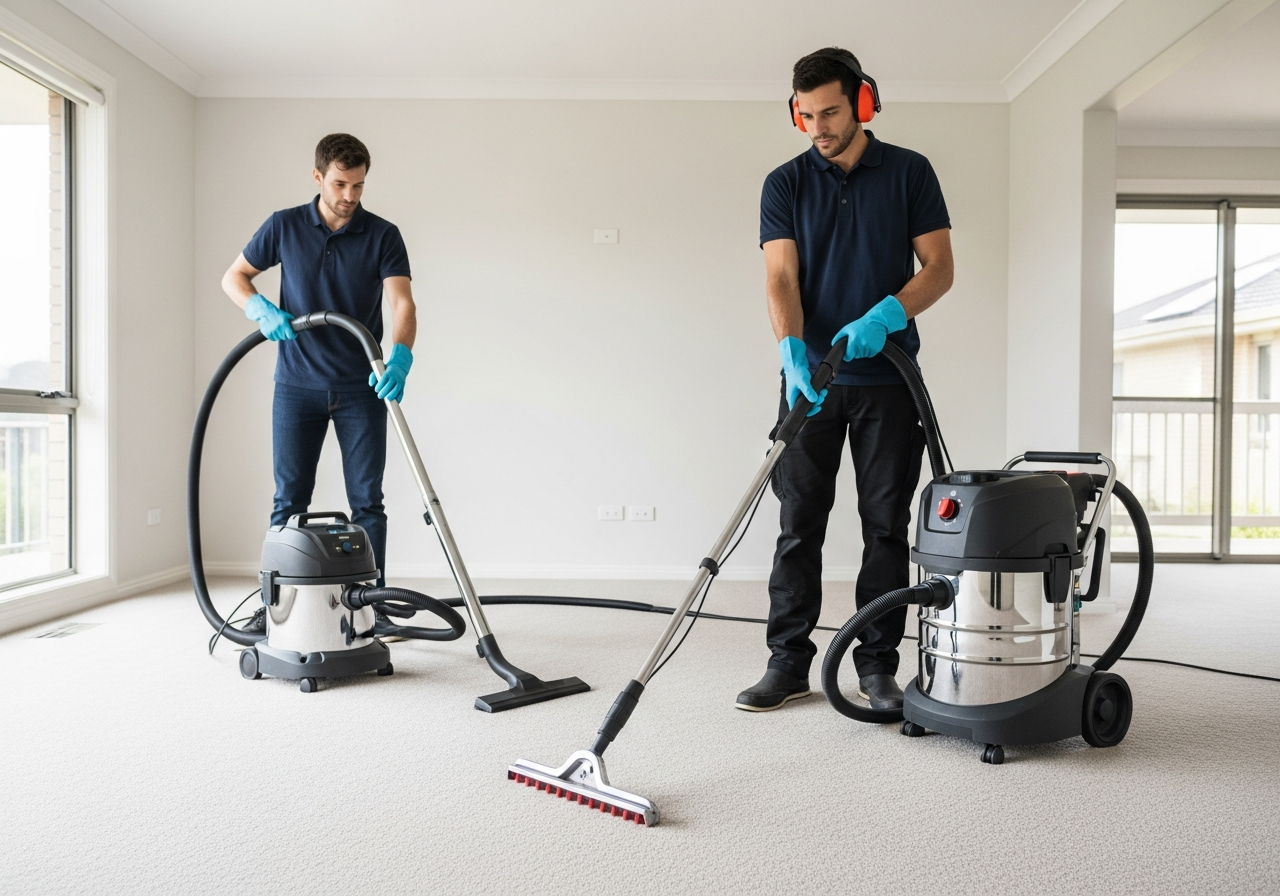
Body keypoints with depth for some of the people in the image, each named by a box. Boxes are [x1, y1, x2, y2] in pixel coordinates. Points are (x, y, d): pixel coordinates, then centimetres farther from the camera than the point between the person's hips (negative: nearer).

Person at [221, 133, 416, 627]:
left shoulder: (383, 235, -4)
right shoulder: (284, 226, 1)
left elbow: (402, 303, -17)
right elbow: (233, 277, 9)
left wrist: (400, 357, -37)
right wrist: (263, 311, -13)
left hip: (361, 387, -1)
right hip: (298, 384, 1)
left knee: (367, 501, 2)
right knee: (289, 499, 5)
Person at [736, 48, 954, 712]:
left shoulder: (909, 172, 4)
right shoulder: (784, 184, 4)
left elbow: (939, 267, 0)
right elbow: (781, 277, -6)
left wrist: (885, 316, -19)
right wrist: (792, 350, -25)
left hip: (888, 378, 0)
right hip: (811, 378, 1)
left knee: (886, 526, 4)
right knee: (799, 524, 2)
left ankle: (877, 666, 15)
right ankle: (789, 662, 12)